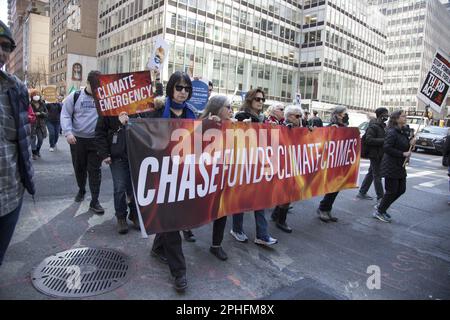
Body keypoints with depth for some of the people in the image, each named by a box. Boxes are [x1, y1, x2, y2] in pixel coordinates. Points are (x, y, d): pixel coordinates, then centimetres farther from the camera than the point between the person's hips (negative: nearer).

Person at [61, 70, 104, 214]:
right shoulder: (75, 96, -1)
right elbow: (65, 115, 0)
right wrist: (68, 132, -14)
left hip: (96, 140, -1)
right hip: (77, 139, 1)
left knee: (95, 170, 1)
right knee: (79, 168, 15)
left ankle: (94, 201, 7)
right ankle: (81, 190, 41)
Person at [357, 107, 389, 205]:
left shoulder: (383, 126, 15)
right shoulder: (373, 126, -15)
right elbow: (369, 139, -25)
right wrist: (383, 140, -25)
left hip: (380, 154, 10)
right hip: (375, 154, -10)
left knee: (371, 173, 15)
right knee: (377, 176, -4)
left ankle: (362, 193, 25)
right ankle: (380, 198, 2)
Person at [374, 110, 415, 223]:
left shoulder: (404, 131, 12)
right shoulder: (392, 132, -16)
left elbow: (404, 146, 18)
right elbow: (386, 148, -24)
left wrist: (410, 143, -2)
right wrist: (403, 154, -21)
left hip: (400, 166, 9)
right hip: (391, 166, -9)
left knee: (401, 189, 12)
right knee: (392, 191, -3)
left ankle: (382, 209, 25)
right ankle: (379, 212, 13)